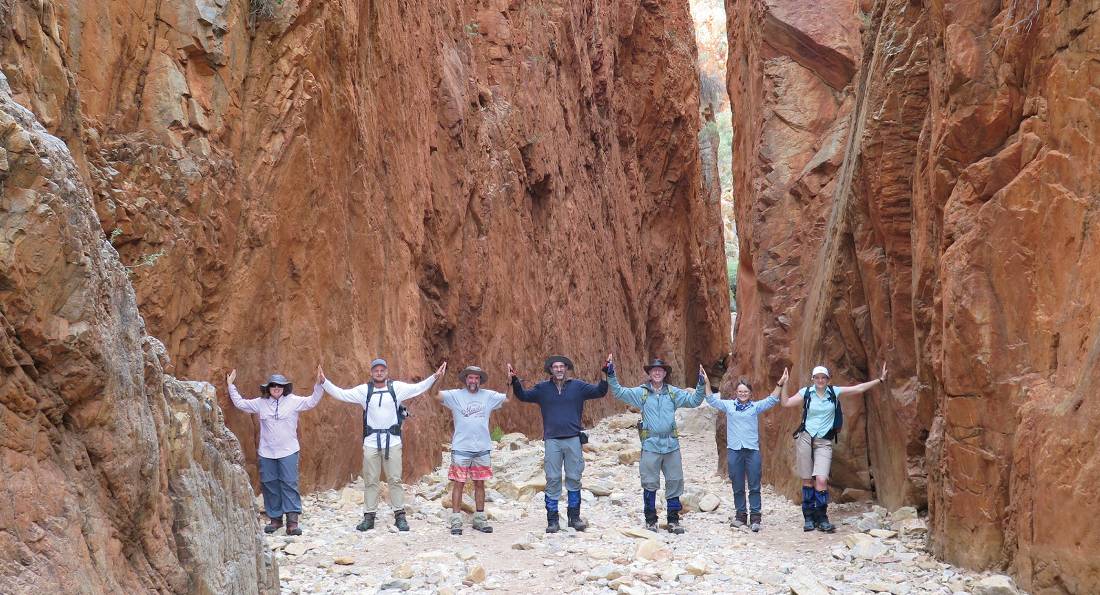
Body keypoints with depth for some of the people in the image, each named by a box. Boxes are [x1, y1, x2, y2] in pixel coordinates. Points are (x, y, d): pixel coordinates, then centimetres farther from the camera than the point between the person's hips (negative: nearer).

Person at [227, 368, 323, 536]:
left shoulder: (293, 401, -1)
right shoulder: (260, 403, 6)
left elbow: (312, 402, -7)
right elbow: (240, 403, 14)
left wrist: (318, 385, -20)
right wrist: (231, 385, 12)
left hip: (288, 452, -3)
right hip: (266, 453, 3)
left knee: (289, 484, -7)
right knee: (270, 486, 6)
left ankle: (292, 520, -9)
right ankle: (275, 518, 16)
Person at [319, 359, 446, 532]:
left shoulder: (397, 387, 2)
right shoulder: (364, 390, 5)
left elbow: (419, 388, -3)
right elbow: (341, 394, 5)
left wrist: (435, 376, -13)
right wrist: (324, 381, -3)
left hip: (392, 441, -1)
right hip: (371, 442, 1)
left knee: (395, 480, 3)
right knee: (370, 481, 6)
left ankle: (400, 516, 8)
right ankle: (369, 517, 12)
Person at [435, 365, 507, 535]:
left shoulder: (489, 396, 6)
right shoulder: (455, 395, -1)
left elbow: (510, 398, 7)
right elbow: (434, 395, -9)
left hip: (482, 448, 3)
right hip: (461, 448, -3)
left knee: (480, 484, 11)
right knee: (458, 484, -1)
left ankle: (479, 519, 20)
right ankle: (456, 521, 3)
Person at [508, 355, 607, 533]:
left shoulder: (578, 386, 7)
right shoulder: (543, 388, 9)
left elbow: (599, 391, 3)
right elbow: (523, 396, 10)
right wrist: (515, 381, -5)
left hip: (573, 439, 0)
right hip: (552, 440, 0)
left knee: (574, 479, 5)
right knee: (553, 480, -1)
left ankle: (574, 517, 14)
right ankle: (552, 520, 4)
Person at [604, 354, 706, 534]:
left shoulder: (673, 392, 8)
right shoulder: (641, 393, 4)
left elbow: (694, 400, 9)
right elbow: (619, 392, 0)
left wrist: (701, 384, -4)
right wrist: (610, 374, -11)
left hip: (671, 444, 2)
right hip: (650, 445, -2)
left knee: (675, 482, 5)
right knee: (650, 483, 3)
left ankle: (673, 519, 14)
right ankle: (650, 519, 14)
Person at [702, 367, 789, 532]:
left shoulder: (756, 406, 7)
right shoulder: (728, 405, 7)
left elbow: (771, 400, -2)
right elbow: (711, 400, 2)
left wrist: (780, 384, -15)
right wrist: (707, 383, -11)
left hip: (752, 450, -1)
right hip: (734, 450, 1)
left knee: (754, 486, -1)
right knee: (737, 486, 8)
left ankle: (755, 517, 1)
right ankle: (740, 515, 16)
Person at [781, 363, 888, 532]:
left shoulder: (834, 392, 6)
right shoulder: (806, 393, 4)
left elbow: (859, 388, 7)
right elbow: (786, 403, 2)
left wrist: (880, 380, 5)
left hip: (824, 442, 0)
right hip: (805, 438, 0)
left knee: (821, 480, -13)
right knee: (807, 480, 2)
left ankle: (822, 519, -4)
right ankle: (808, 518, 10)